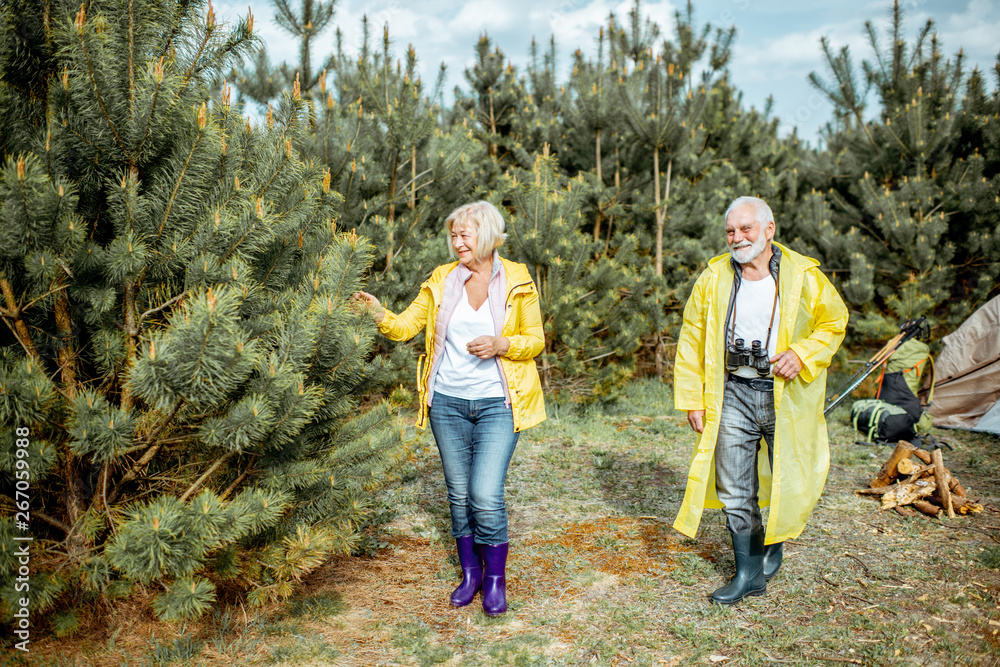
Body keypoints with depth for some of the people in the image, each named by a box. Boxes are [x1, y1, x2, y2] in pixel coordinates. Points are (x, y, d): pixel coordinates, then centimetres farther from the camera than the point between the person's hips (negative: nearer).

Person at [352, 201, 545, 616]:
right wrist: (379, 314, -17)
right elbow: (406, 326, 3)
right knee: (459, 493, 11)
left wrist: (500, 344, -15)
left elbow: (535, 340, 3)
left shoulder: (517, 282, -1)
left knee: (486, 494, -9)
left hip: (497, 403, -3)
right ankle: (470, 572, 29)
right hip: (447, 401, 3)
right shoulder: (442, 279, 5)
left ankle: (496, 579, 13)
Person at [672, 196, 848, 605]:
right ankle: (749, 572, 20)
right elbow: (691, 338, 6)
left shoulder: (804, 276, -2)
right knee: (734, 490, 4)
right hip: (734, 394, 2)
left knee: (790, 484, 6)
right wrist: (692, 398, 1)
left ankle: (774, 543, 37)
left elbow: (834, 322, 8)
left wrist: (801, 355, -11)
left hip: (786, 397, -1)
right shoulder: (713, 278, 3)